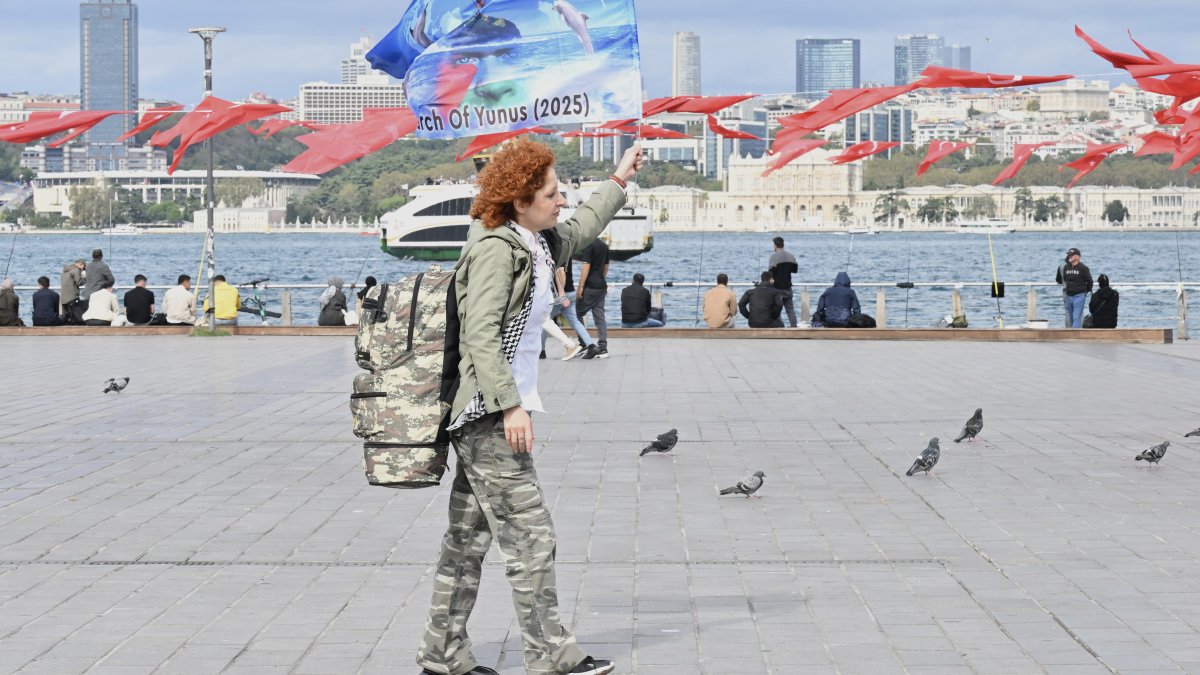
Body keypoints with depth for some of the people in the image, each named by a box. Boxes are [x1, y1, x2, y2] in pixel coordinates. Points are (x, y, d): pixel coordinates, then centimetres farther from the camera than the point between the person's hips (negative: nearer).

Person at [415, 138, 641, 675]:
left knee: (468, 538, 12)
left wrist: (619, 181, 42)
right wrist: (511, 407, -26)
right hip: (490, 413, -10)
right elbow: (480, 333, -22)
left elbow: (577, 233, 38)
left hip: (488, 415, 10)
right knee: (528, 535, -7)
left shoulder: (536, 244, 15)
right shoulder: (496, 249, -14)